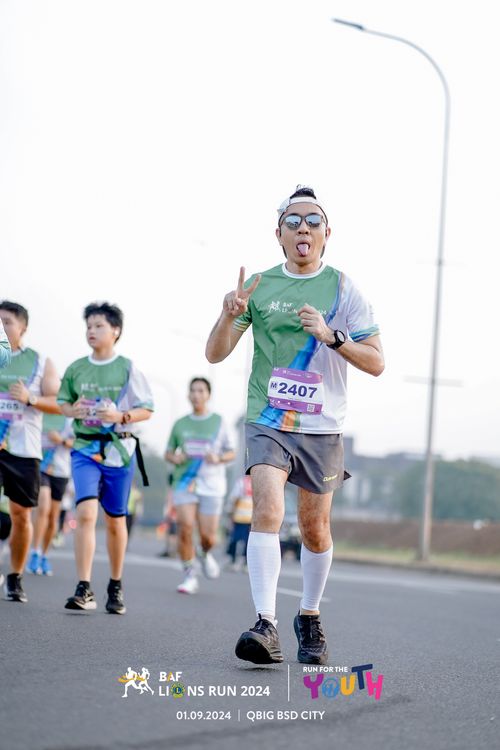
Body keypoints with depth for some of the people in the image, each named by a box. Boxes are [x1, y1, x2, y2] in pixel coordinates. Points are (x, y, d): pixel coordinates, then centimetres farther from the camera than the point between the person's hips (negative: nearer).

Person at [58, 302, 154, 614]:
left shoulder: (128, 368, -2)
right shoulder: (76, 368, 5)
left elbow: (147, 410, 0)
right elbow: (63, 401, 16)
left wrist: (121, 417, -17)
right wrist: (73, 410, -6)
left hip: (119, 450, -1)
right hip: (85, 449, 1)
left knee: (115, 520, 10)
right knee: (86, 512, -17)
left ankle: (116, 586, 26)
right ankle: (84, 589, -18)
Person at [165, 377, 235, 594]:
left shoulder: (219, 422, 5)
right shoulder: (180, 424, 9)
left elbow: (231, 454, 8)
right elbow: (168, 453, 16)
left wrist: (218, 458, -14)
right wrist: (174, 457, -8)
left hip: (211, 485, -1)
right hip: (184, 482, 1)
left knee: (208, 536, -5)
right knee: (185, 527, -16)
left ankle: (205, 554, 32)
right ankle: (190, 577, -4)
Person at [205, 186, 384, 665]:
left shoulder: (342, 288, 1)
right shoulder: (259, 286, 4)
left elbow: (375, 362, -2)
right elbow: (215, 355, 5)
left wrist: (330, 334, -18)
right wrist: (229, 316, -16)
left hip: (322, 427, 1)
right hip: (267, 421, -1)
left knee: (315, 530, 7)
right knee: (267, 509, -21)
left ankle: (310, 618, 29)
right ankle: (265, 625, -26)